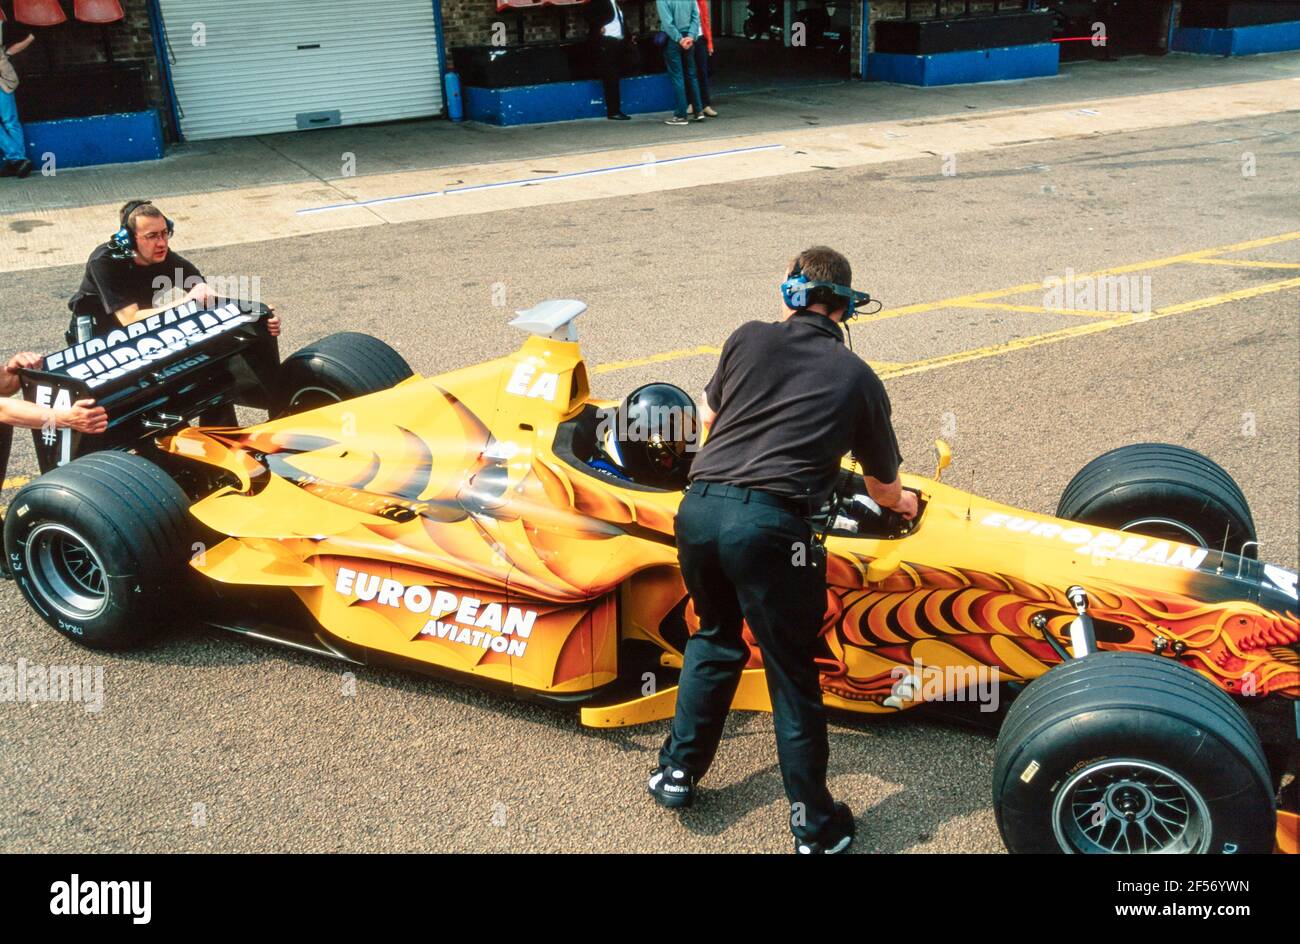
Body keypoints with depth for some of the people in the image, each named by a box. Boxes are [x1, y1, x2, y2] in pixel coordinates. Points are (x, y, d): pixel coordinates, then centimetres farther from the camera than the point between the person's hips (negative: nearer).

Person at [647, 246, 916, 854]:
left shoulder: (748, 338, 15)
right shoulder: (859, 377, 12)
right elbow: (881, 486, 26)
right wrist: (901, 502, 49)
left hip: (698, 507, 3)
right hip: (768, 527, -3)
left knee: (715, 636, 28)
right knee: (792, 673, 11)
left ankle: (678, 771, 34)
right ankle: (814, 826, 22)